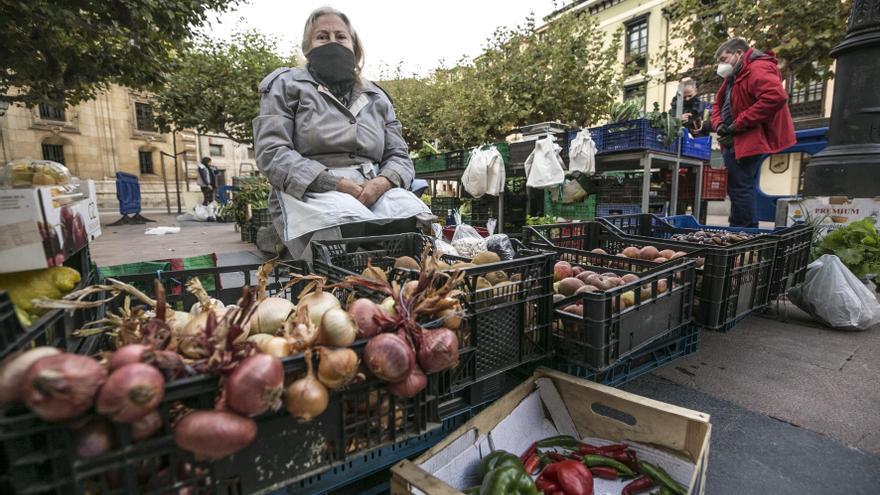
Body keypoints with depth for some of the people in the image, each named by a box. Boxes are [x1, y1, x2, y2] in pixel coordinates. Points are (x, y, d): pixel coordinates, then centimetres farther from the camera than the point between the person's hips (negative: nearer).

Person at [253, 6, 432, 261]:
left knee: (410, 221, -29)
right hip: (310, 192, -3)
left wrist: (382, 182, -10)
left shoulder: (376, 96, 22)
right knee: (353, 229, -36)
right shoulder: (287, 85, 11)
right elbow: (271, 153, -3)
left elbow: (399, 156, 16)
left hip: (373, 190, 4)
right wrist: (336, 184, -16)